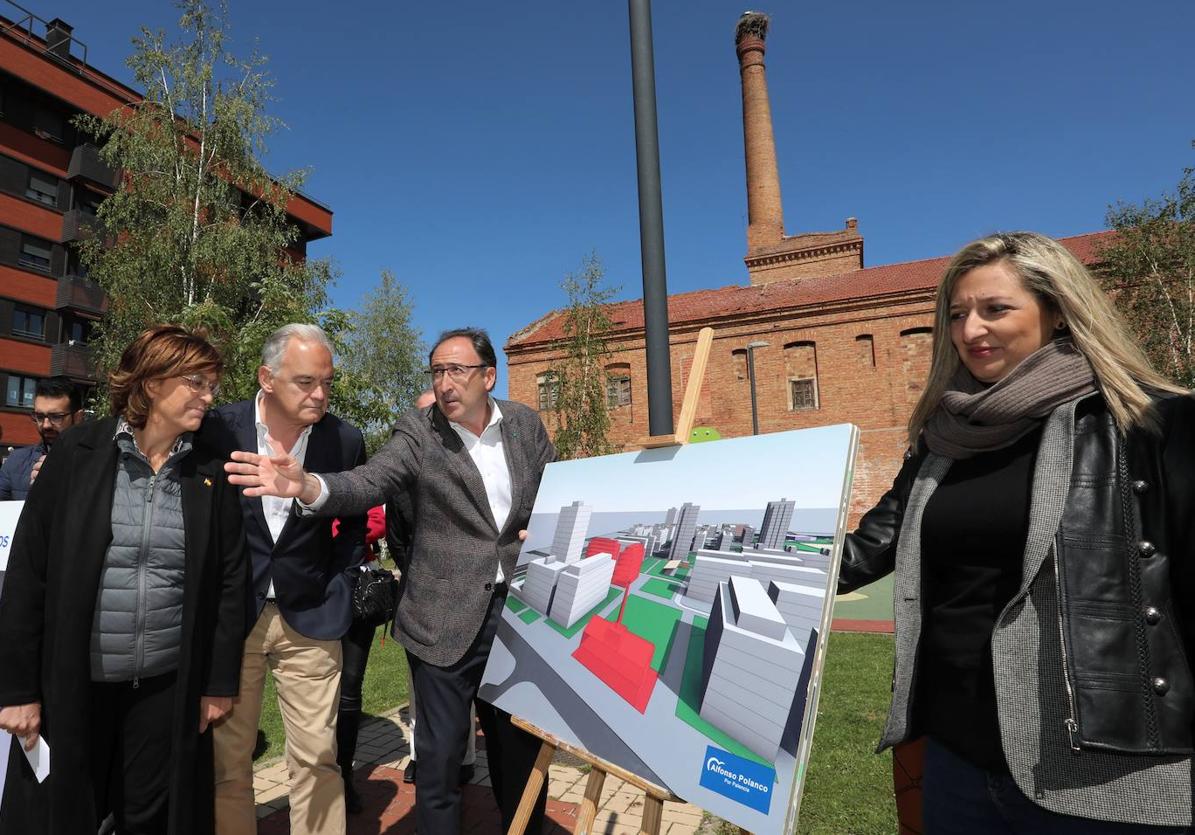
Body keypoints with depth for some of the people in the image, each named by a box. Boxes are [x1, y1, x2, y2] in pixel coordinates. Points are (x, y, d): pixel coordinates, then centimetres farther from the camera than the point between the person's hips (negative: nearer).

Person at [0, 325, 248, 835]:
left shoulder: (211, 472, -2)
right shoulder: (78, 452, -5)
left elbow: (229, 580, 1)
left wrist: (220, 682, 1)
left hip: (168, 688, 1)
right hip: (69, 683, -1)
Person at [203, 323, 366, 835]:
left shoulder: (345, 440, -5)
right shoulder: (219, 428, -7)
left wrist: (335, 589, 1)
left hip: (311, 619, 0)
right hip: (231, 614, 0)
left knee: (316, 759, 6)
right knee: (227, 760, 11)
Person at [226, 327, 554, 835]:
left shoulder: (526, 424, 2)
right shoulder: (418, 432, -7)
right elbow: (367, 484, -20)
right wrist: (307, 486, -38)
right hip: (445, 620, -3)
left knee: (522, 748, 19)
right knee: (439, 758, 8)